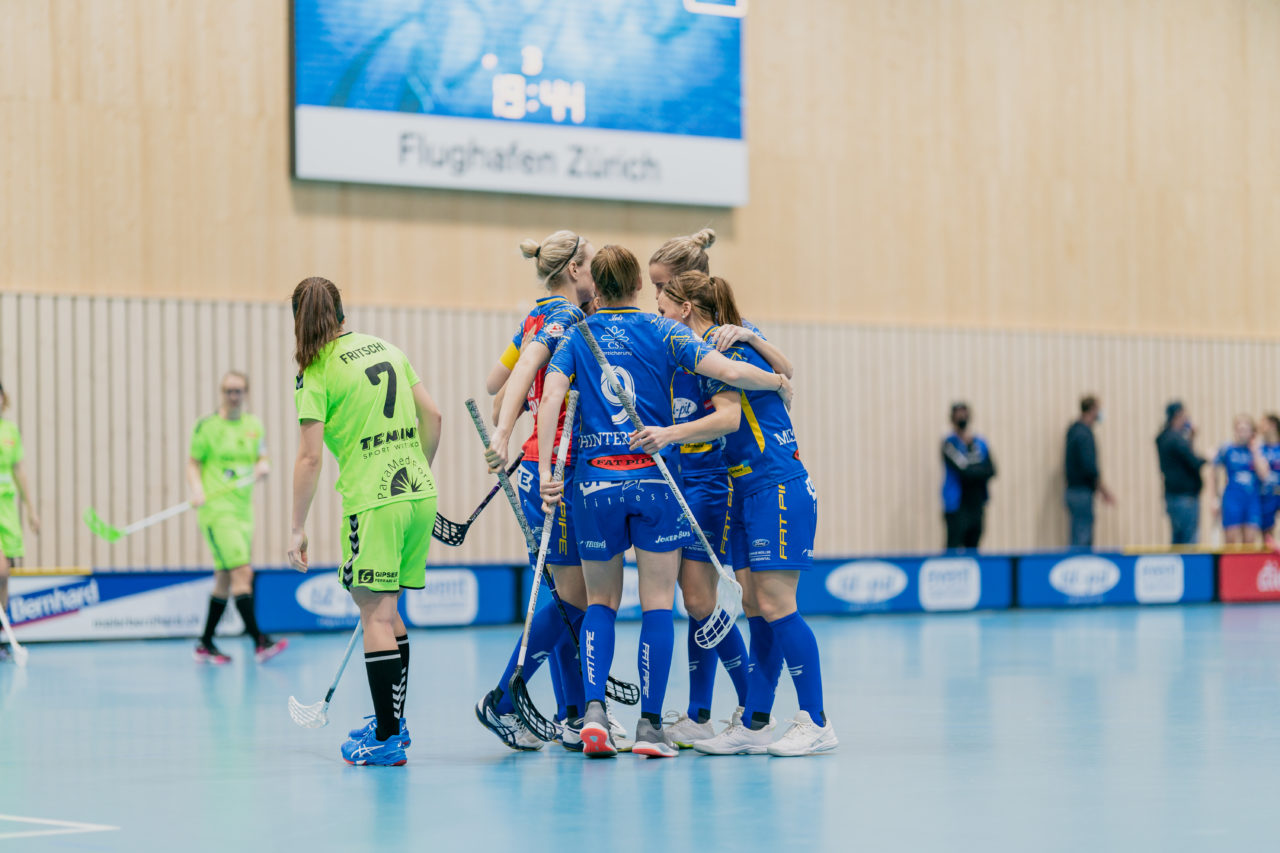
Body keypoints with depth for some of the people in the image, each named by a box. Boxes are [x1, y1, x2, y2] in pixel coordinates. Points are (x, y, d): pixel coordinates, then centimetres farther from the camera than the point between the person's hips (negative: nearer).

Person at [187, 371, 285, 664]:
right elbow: (193, 462, 0)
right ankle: (259, 642, -22)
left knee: (225, 579, 10)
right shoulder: (207, 425, -2)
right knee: (242, 572, -17)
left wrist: (263, 467, -9)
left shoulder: (254, 426, 13)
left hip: (243, 508, 6)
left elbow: (262, 459, 14)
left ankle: (205, 645, 20)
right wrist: (197, 489, -17)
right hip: (216, 508, -6)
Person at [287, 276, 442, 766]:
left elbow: (310, 457, -9)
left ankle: (386, 739, -3)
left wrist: (297, 528, -4)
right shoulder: (387, 348, 12)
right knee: (386, 610, 17)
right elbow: (432, 416, 13)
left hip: (372, 502, -7)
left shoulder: (317, 373, -6)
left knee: (376, 616, -3)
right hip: (419, 495, 7)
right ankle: (393, 721, 25)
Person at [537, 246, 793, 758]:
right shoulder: (661, 332, 2)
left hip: (595, 480, 2)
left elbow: (552, 396, -9)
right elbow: (730, 372, -8)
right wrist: (778, 382, 10)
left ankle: (593, 708, -4)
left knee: (600, 602, 14)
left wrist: (546, 470, -11)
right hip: (654, 479, -1)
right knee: (657, 604, 5)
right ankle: (650, 725, 2)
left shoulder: (577, 338, 6)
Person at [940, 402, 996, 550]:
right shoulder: (950, 443, -7)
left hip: (976, 505, 6)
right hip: (957, 506, -6)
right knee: (954, 548, -13)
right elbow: (964, 469, -15)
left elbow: (991, 471, 6)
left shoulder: (980, 443, 11)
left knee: (973, 548, 9)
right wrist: (983, 471, -2)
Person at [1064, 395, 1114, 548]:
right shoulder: (1084, 434, -17)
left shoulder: (1074, 430, 13)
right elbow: (1090, 468, -21)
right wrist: (1105, 492, -12)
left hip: (1073, 491, 10)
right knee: (1081, 541, -9)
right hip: (1083, 493, -10)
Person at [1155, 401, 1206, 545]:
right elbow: (1194, 463, -19)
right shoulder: (1176, 439, -17)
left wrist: (1188, 440, 13)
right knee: (1190, 539, -8)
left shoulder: (1162, 438, 13)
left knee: (1177, 539, 12)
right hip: (1185, 494, -10)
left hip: (1172, 494, 10)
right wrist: (1206, 458, 0)